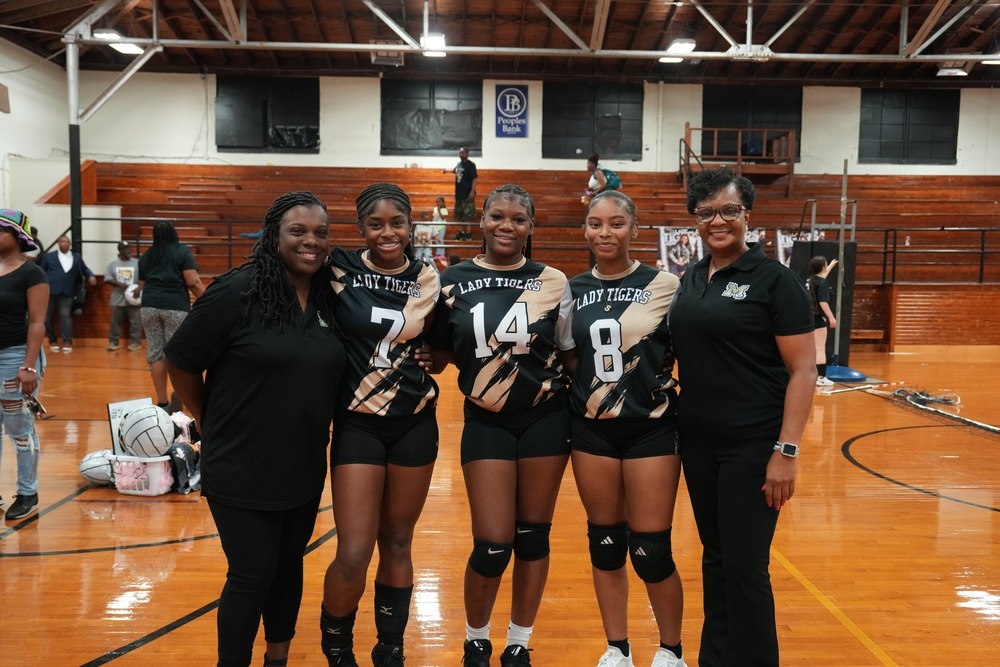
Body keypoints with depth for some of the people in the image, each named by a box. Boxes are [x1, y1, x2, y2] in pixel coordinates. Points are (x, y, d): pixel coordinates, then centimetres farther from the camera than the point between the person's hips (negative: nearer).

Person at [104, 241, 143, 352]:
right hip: (118, 299, 2)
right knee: (115, 322, 8)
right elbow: (107, 279, 1)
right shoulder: (113, 264, 6)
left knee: (135, 322, -2)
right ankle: (113, 342, 17)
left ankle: (135, 342, 6)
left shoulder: (137, 263, 1)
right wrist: (119, 284, -14)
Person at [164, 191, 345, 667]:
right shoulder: (237, 291, -16)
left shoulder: (330, 298, 1)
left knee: (289, 567, 18)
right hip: (241, 468, -5)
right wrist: (210, 424, 0)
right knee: (252, 575, 3)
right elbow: (180, 361, -9)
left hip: (304, 468, 6)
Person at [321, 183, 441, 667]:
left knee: (397, 543, 13)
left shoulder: (428, 278, 2)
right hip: (357, 425, -2)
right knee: (353, 555, -4)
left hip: (415, 425, 2)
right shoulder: (341, 270, -5)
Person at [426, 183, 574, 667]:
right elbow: (437, 356, 8)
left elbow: (572, 353, 6)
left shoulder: (552, 281, -1)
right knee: (492, 545, -2)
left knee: (533, 536, 9)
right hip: (486, 423, 0)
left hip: (546, 419, 1)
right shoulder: (453, 281, 0)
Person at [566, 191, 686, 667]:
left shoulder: (663, 284, -5)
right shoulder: (573, 290, 4)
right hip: (591, 429, 3)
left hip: (651, 428, -3)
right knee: (605, 542, 11)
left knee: (651, 551, 2)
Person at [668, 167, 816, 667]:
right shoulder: (689, 278, 8)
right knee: (714, 556, 16)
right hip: (697, 441, 6)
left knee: (744, 564, 1)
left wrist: (786, 451, -18)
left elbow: (804, 370, -12)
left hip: (752, 445, -6)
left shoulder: (773, 279, -9)